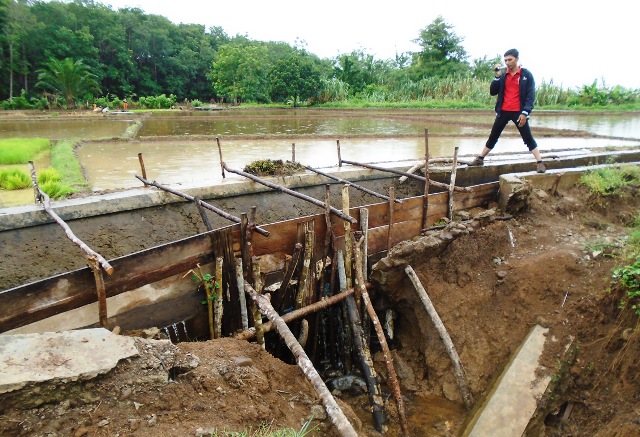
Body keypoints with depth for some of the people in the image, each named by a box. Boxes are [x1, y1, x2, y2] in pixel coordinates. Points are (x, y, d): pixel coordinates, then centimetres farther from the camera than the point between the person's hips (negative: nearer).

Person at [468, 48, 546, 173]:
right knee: (493, 137, 9)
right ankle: (480, 159, 18)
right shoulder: (503, 76, 10)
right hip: (503, 112, 4)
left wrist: (525, 112, -16)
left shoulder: (526, 74, -3)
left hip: (518, 112, -4)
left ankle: (540, 163, -1)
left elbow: (531, 95, -6)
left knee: (528, 138, -5)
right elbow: (492, 92, 6)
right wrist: (497, 76, -4)